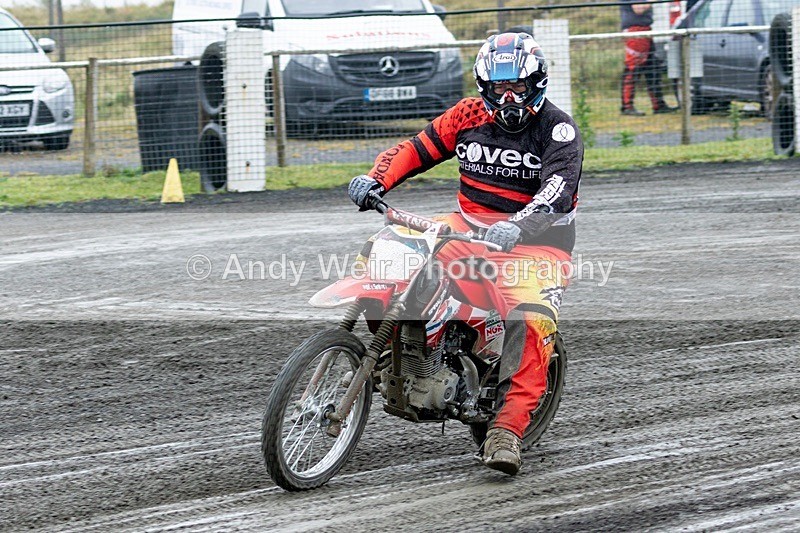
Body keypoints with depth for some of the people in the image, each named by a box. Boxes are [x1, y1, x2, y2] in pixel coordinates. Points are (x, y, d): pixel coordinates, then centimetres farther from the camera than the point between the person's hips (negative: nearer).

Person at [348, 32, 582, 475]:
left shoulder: (558, 129, -7)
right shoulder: (469, 115, 8)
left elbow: (560, 185, -24)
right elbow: (415, 150, 9)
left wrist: (517, 225, -43)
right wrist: (376, 180, -13)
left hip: (534, 235, -5)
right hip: (469, 223, 5)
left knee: (530, 322, -30)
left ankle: (507, 427, -31)